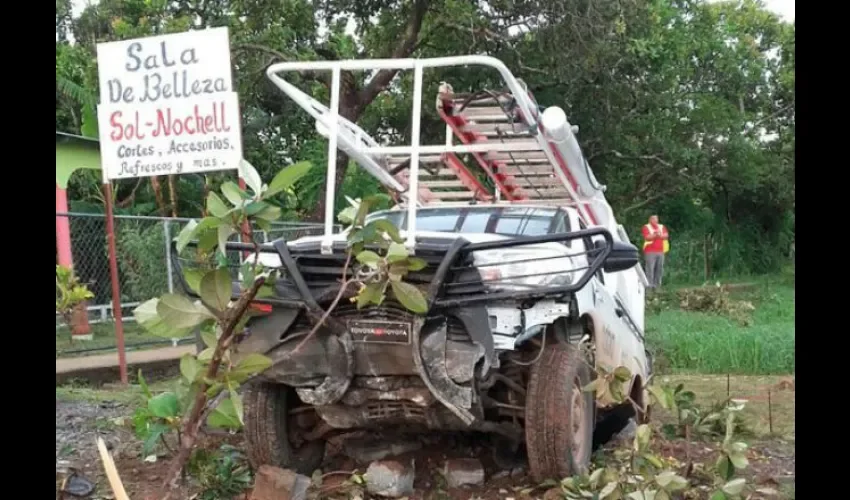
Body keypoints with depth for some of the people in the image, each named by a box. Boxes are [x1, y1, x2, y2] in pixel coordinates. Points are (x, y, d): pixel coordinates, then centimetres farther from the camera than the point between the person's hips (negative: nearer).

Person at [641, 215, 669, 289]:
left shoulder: (661, 227, 18)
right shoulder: (646, 227, 5)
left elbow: (666, 235, 5)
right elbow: (647, 237, -8)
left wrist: (660, 235, -11)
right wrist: (656, 235, -15)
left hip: (660, 251, 5)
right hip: (650, 251, -5)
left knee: (660, 268, 2)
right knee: (650, 268, -11)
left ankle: (657, 284, 7)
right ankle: (649, 284, -12)